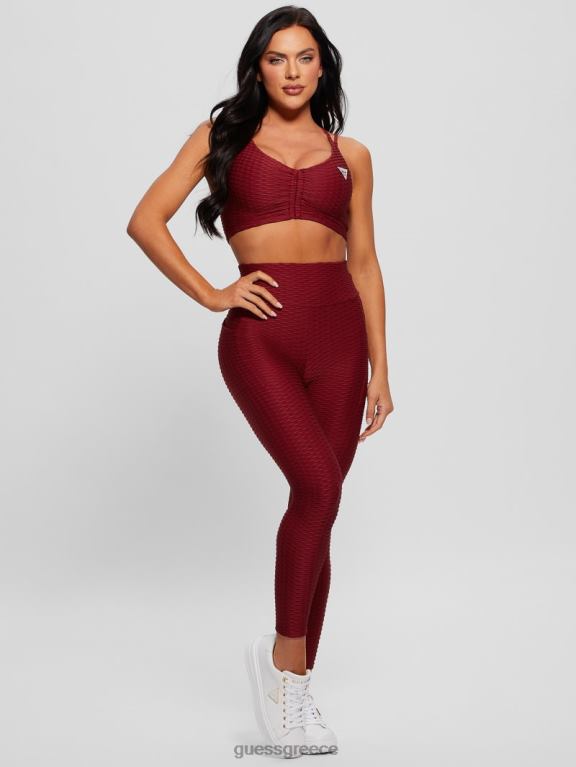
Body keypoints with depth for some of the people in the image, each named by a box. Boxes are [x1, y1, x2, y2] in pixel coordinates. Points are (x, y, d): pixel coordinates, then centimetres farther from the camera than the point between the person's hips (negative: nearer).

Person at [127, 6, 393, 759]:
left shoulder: (350, 154, 14)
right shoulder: (222, 134, 9)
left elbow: (365, 263, 13)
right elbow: (146, 221, 5)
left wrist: (380, 367, 7)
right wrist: (209, 294, -4)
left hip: (337, 331, 3)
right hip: (260, 333, -3)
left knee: (319, 504, 3)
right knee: (318, 482, -22)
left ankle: (298, 686, 17)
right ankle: (282, 654, -2)